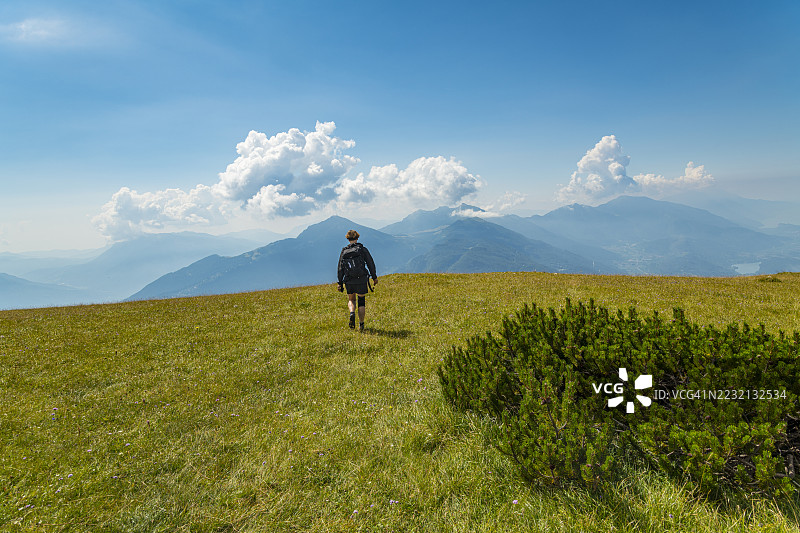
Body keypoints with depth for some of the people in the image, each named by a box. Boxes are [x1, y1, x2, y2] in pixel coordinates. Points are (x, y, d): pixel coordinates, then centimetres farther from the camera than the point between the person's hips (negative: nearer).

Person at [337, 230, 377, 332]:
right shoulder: (362, 249, -2)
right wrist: (374, 277, 6)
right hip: (361, 280, -2)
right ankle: (361, 325, 10)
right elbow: (370, 264, -3)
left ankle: (352, 313, -11)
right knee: (361, 301, 12)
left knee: (351, 300, 20)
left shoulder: (344, 251, 5)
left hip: (349, 281, 2)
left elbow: (340, 269, 5)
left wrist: (340, 283, 9)